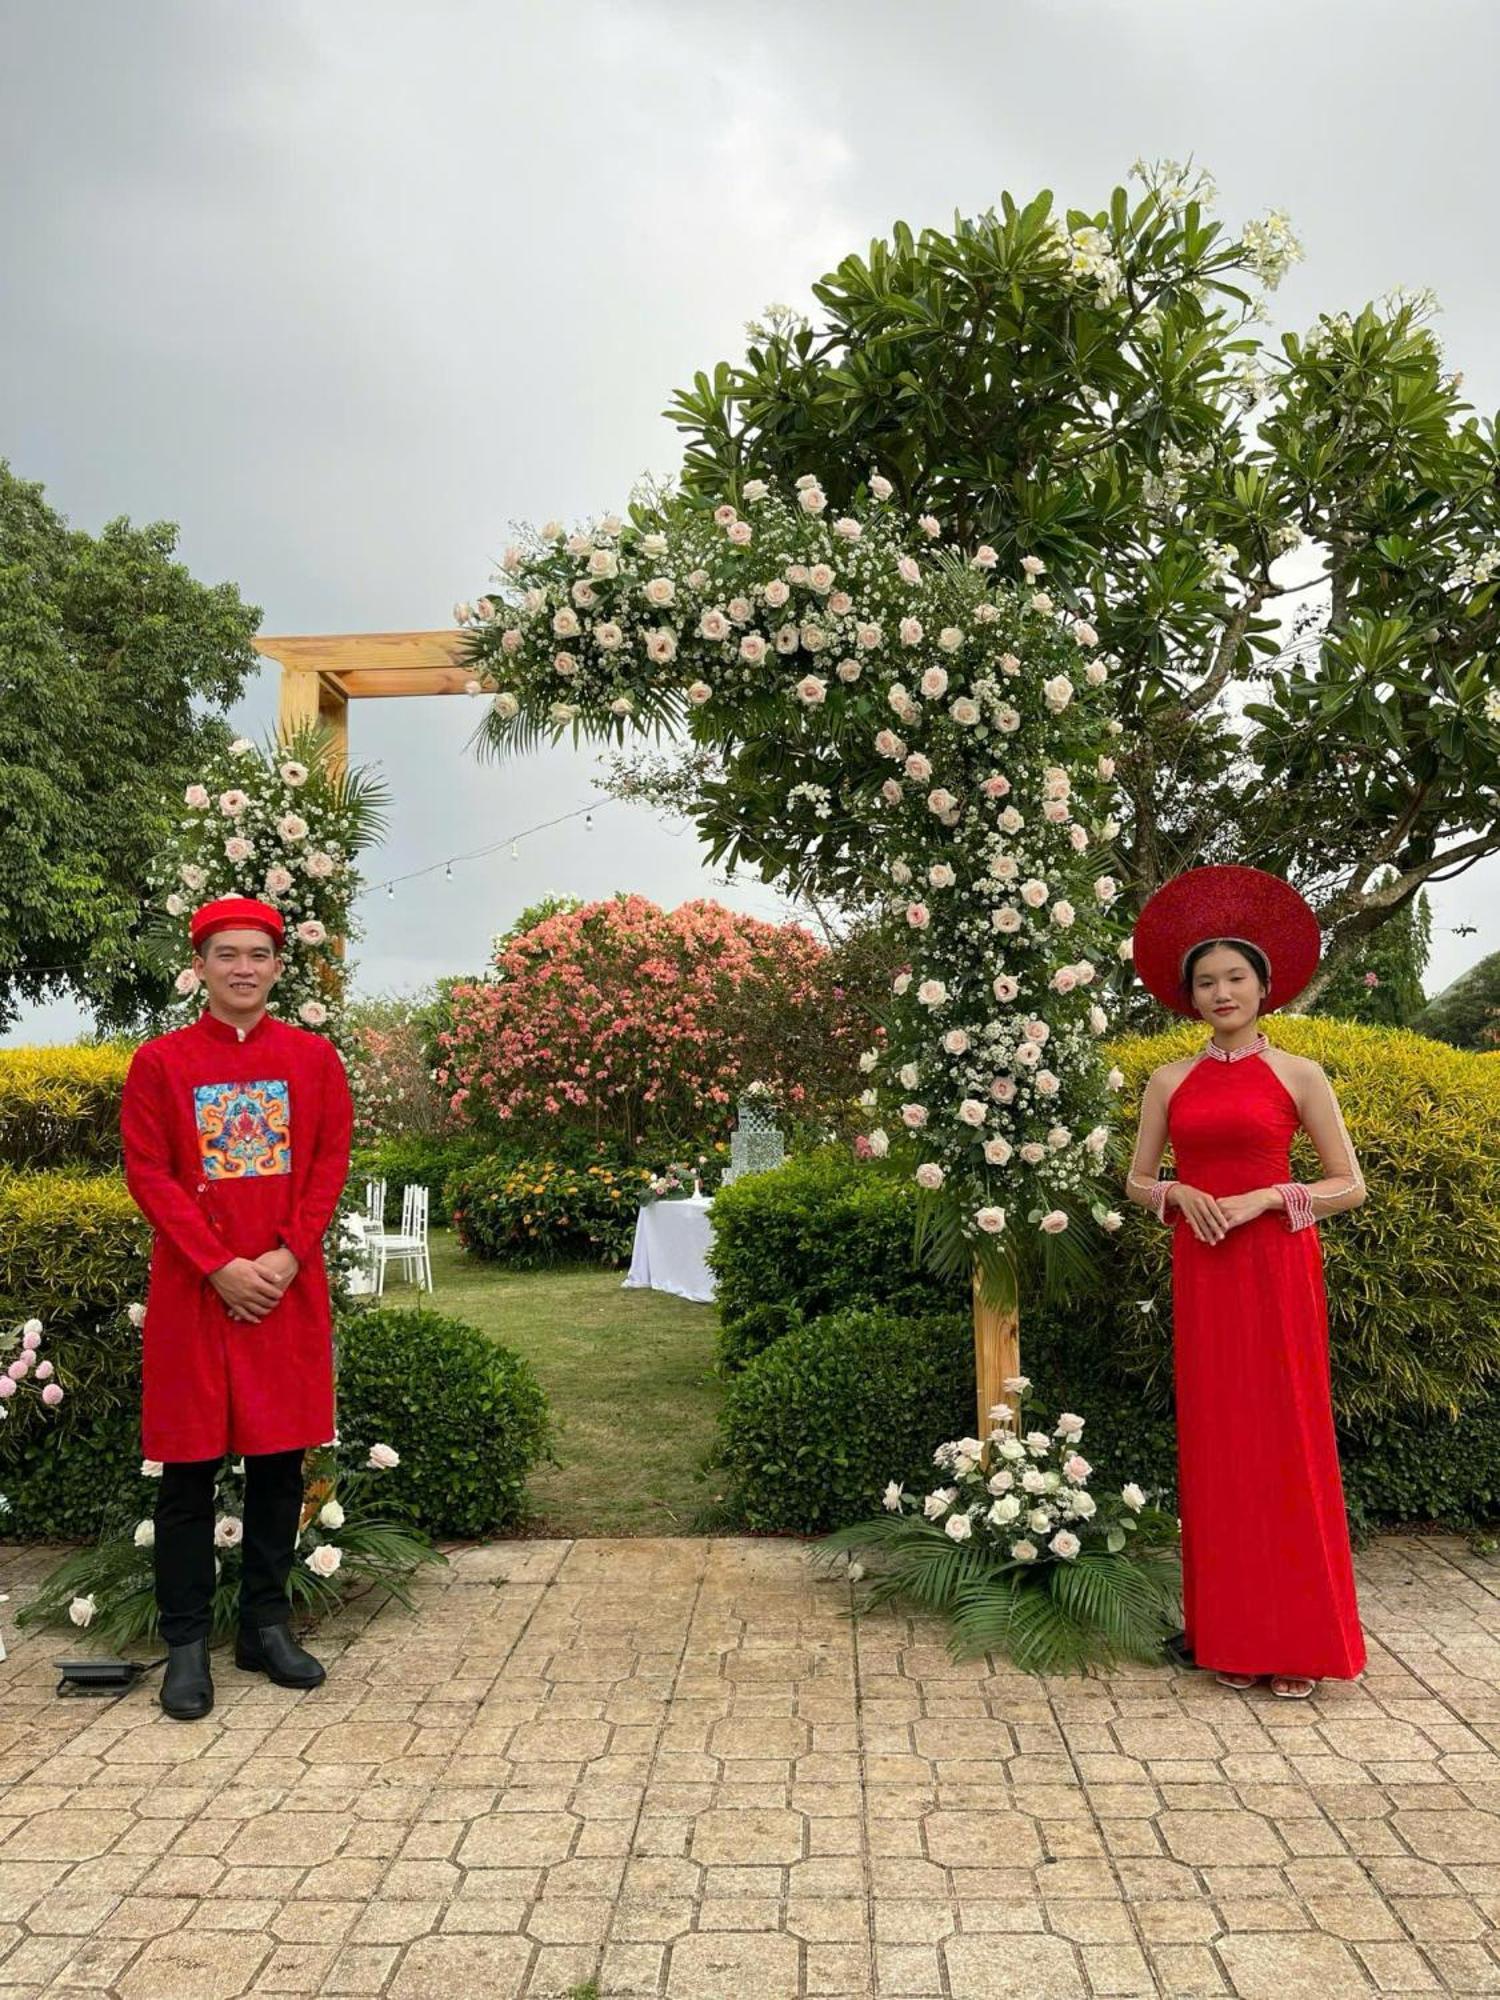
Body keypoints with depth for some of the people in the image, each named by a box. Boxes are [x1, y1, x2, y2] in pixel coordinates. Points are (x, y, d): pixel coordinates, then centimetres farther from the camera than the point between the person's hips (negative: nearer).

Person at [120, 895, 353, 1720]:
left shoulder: (315, 1057, 4)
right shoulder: (158, 1062, 0)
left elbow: (331, 1165, 1)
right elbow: (148, 1174, -5)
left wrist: (286, 1257, -11)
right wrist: (221, 1267, -13)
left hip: (289, 1291, 2)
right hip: (194, 1292, -2)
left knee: (280, 1461, 9)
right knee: (189, 1468, 4)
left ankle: (266, 1626, 24)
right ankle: (186, 1643, 17)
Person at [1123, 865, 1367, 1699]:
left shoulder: (1297, 1075, 0)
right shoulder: (1170, 1082, 8)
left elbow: (1350, 1186, 0)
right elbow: (1137, 1180, 12)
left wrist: (1263, 1199, -14)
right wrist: (1178, 1193, -9)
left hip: (1277, 1269, -3)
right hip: (1201, 1270, 3)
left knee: (1287, 1440, 0)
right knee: (1216, 1442, 6)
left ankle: (1299, 1640, 12)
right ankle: (1234, 1636, 17)